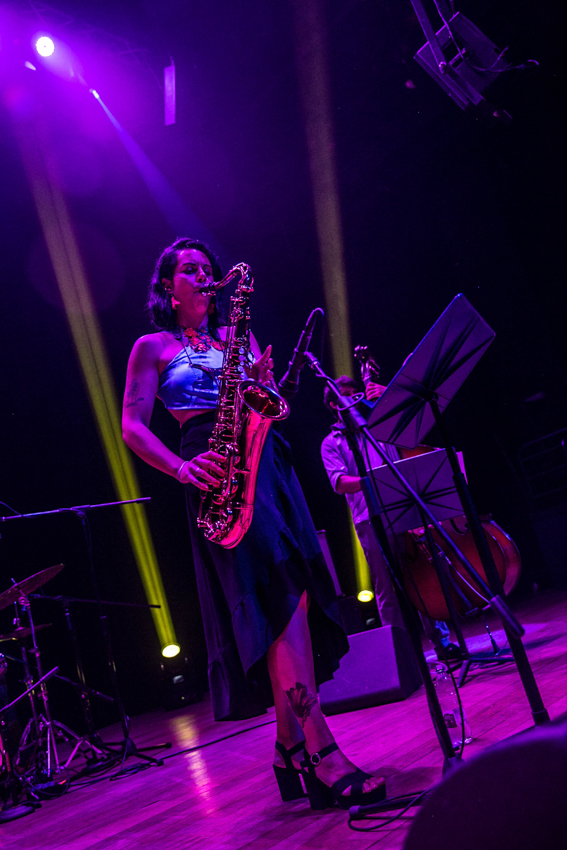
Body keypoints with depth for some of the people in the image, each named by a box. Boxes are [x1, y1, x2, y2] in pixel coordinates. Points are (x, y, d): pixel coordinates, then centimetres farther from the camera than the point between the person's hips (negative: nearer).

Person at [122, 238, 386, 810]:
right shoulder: (152, 348, 12)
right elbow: (132, 427, 3)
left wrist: (265, 381, -6)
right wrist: (181, 467, -14)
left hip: (263, 458, 5)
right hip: (218, 473, -5)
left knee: (295, 598, -3)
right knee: (281, 597, -19)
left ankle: (290, 751, 7)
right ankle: (321, 752, -20)